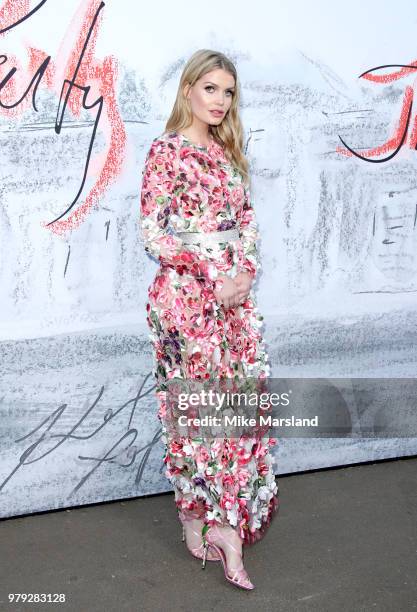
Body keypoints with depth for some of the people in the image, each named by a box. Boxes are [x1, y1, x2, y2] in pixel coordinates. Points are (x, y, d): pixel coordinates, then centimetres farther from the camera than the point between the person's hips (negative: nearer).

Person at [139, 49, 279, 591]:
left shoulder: (228, 153, 14)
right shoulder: (165, 151, -5)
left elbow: (248, 222, 14)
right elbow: (153, 233, -11)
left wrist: (245, 271, -4)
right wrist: (212, 272, -14)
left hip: (236, 294, 6)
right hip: (186, 297, -6)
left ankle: (226, 521, 16)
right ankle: (195, 518, 16)